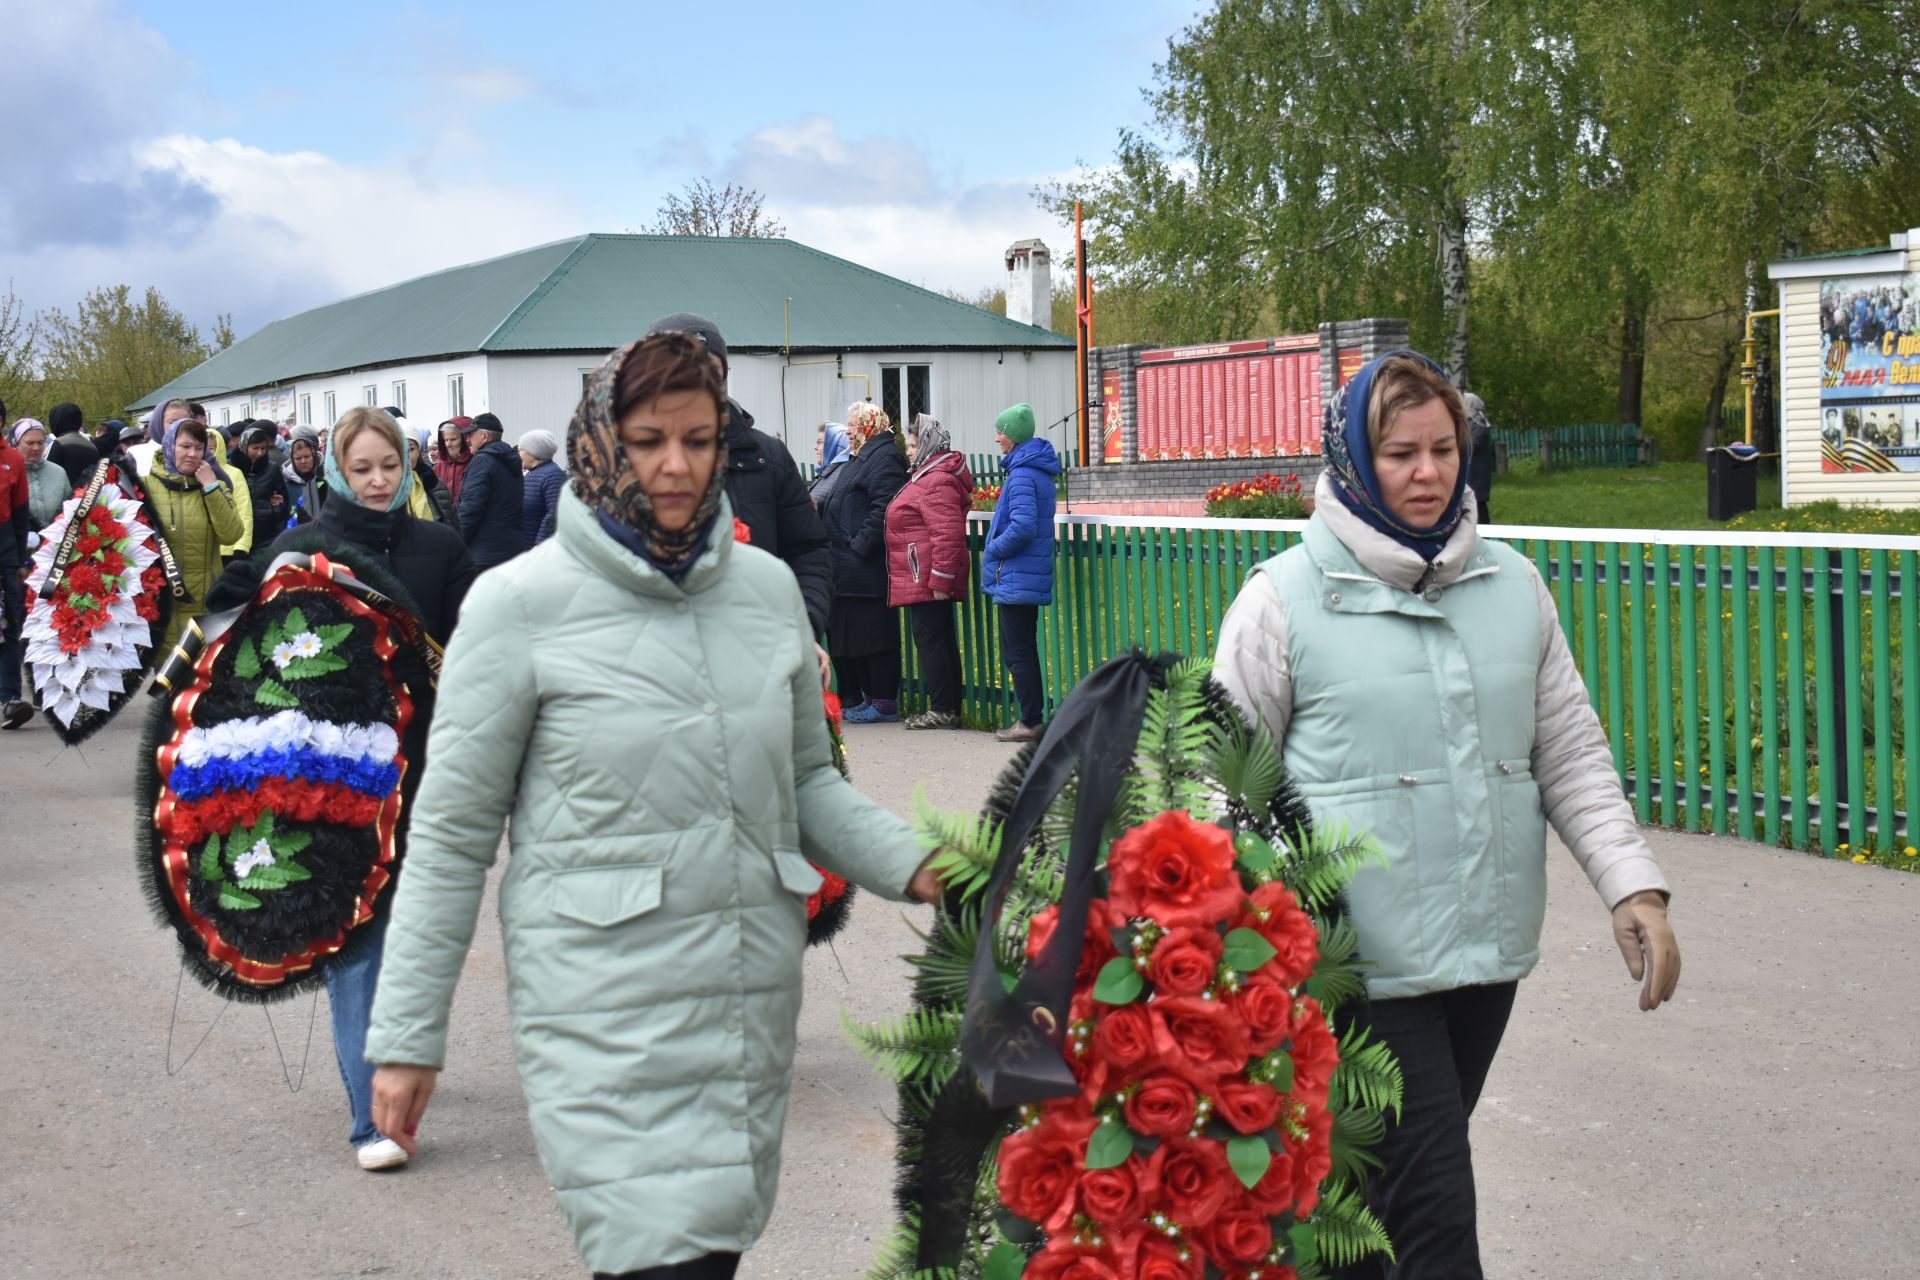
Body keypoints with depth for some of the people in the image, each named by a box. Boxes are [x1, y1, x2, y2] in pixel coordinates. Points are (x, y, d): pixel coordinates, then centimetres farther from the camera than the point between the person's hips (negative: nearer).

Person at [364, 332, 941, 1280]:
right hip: (608, 1017, -5)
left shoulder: (766, 587, 7)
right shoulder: (522, 604, -5)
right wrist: (407, 1036, -2)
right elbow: (451, 833, -2)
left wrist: (913, 867, 0)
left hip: (756, 1004, 5)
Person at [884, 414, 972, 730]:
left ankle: (942, 710, -6)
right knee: (941, 641, 11)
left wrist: (940, 581, -24)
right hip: (926, 581, 11)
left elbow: (948, 535, -24)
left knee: (930, 640, -8)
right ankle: (948, 709, 15)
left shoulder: (937, 482, -15)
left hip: (926, 579, -11)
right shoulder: (928, 476, 20)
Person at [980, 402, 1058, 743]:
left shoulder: (1022, 475, -17)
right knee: (1021, 651, 15)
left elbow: (1022, 526, -27)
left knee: (1018, 653, -4)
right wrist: (997, 549, 14)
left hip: (1016, 578, -10)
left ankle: (1030, 722, 0)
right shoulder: (1038, 470, 14)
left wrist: (992, 551, -12)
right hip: (1030, 576, 10)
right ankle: (1033, 718, 19)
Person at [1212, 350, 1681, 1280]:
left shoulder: (1513, 586, 8)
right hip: (1363, 964, -5)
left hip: (1489, 954, 5)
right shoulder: (1284, 601, -6)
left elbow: (1571, 754, 13)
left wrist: (1632, 885, 3)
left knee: (1394, 1189, 17)